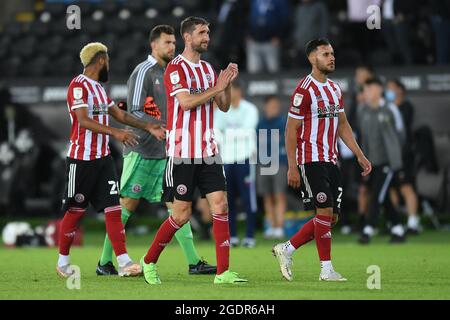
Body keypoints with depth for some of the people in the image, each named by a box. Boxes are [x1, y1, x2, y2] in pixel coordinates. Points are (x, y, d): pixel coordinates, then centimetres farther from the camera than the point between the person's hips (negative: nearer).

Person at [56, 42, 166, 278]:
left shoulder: (99, 88, 17)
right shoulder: (79, 86, -12)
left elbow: (120, 115, 24)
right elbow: (84, 121, -23)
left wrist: (149, 127, 18)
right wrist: (115, 132, -33)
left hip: (103, 158, 8)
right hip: (81, 159, -8)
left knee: (113, 209, -1)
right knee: (75, 211, 1)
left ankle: (123, 262, -6)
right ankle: (63, 261, 15)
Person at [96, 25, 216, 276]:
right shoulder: (144, 72, -9)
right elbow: (135, 112, -15)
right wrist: (162, 128, -22)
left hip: (165, 152, 8)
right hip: (142, 150, -8)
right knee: (128, 204, -4)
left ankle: (194, 262, 0)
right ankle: (104, 262, 4)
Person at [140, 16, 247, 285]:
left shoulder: (209, 69, 14)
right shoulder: (176, 68, -8)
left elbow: (224, 106, 13)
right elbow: (186, 102, -20)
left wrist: (228, 84, -4)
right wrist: (216, 88, -18)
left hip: (208, 150, 6)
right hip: (182, 152, -6)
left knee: (220, 205, -6)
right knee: (182, 214, -2)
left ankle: (223, 271, -6)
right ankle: (149, 262, 17)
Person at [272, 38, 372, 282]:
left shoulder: (335, 89, 14)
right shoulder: (304, 90, -10)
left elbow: (342, 125, 20)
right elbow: (291, 130, -11)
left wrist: (359, 155, 13)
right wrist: (292, 167, -15)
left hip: (330, 161, 8)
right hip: (311, 160, -8)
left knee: (331, 217, 6)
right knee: (325, 211, -11)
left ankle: (286, 249, 18)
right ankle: (326, 269, -4)